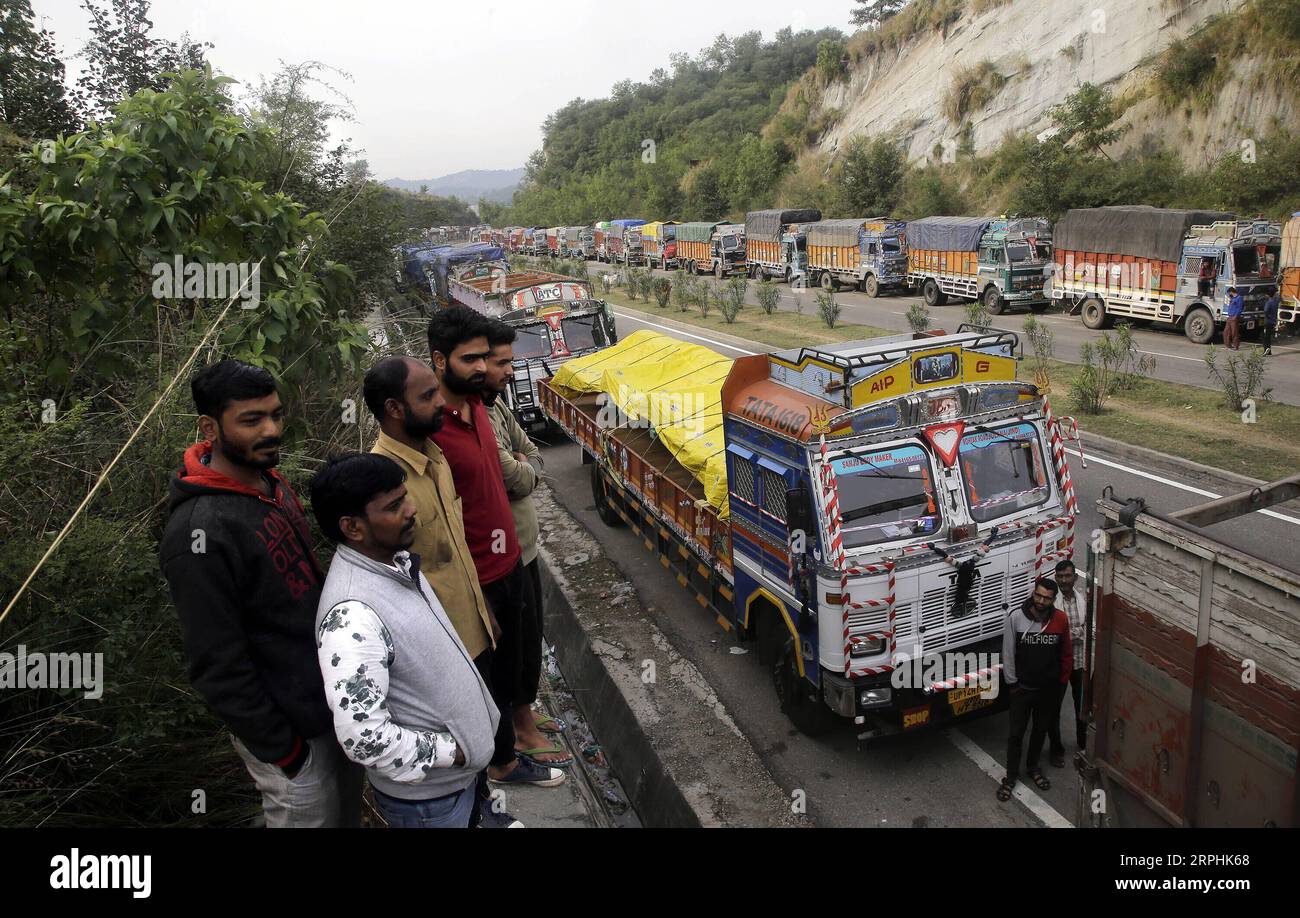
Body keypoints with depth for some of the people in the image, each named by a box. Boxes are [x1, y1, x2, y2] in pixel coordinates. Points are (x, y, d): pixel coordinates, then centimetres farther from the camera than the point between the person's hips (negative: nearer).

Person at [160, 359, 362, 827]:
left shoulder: (271, 482, 1)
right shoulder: (201, 532, -27)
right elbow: (217, 667, -23)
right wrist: (278, 749, -16)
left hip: (333, 697, 8)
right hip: (292, 727, -8)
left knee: (349, 811, 24)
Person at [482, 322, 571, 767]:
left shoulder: (496, 402, 4)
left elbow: (533, 455, 8)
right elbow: (519, 480, -26)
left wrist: (520, 467, -12)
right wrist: (523, 467, -6)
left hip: (522, 544, 9)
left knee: (528, 633, 22)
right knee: (524, 639, 5)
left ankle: (521, 710, 40)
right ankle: (523, 731, 23)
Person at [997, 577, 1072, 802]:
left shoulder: (1061, 620, -9)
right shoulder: (1016, 618, -16)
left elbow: (1065, 654, 4)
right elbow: (1008, 653, -8)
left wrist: (1062, 681, 5)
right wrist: (1012, 682, -6)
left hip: (1048, 689, 2)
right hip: (1022, 688, -2)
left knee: (1041, 729, 18)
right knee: (1016, 733, 5)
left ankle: (1032, 767, 39)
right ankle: (1010, 777, 18)